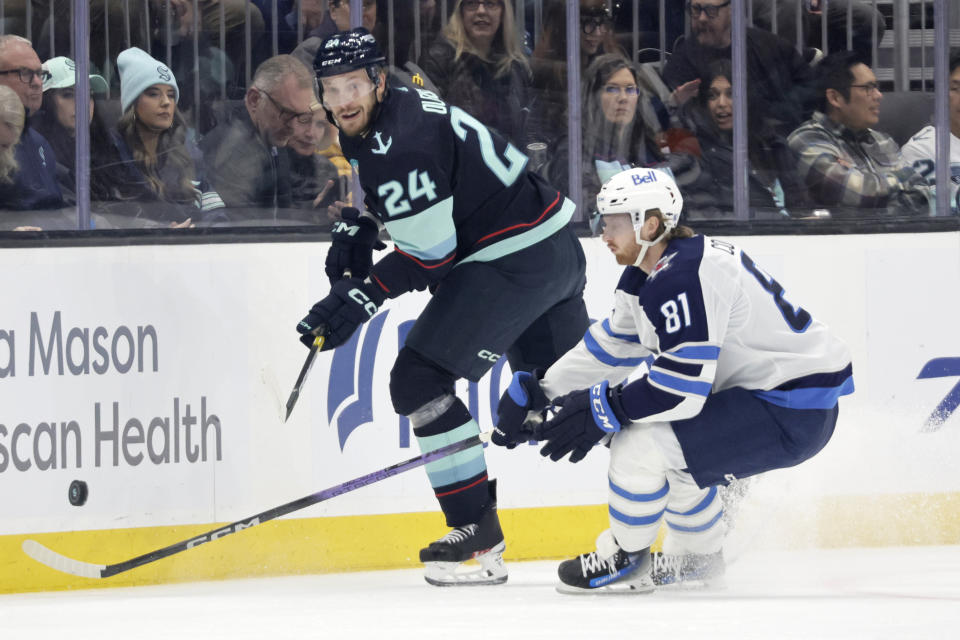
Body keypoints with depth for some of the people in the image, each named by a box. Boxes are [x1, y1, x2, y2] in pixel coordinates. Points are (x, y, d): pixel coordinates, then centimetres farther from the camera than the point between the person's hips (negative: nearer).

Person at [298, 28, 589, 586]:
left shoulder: (402, 142, -22)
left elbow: (431, 255, -21)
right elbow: (392, 183, 32)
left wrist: (362, 298, -20)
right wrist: (357, 225, 16)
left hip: (511, 261, -11)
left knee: (421, 378, -11)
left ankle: (478, 537, -11)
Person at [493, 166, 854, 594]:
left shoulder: (683, 280, -23)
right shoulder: (648, 275, 10)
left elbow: (682, 390, -26)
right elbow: (610, 346, 20)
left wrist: (597, 410, -19)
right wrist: (536, 392, 15)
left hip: (795, 414, -11)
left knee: (640, 443, -16)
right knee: (663, 438, 26)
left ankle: (625, 562, 5)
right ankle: (698, 559, 37)